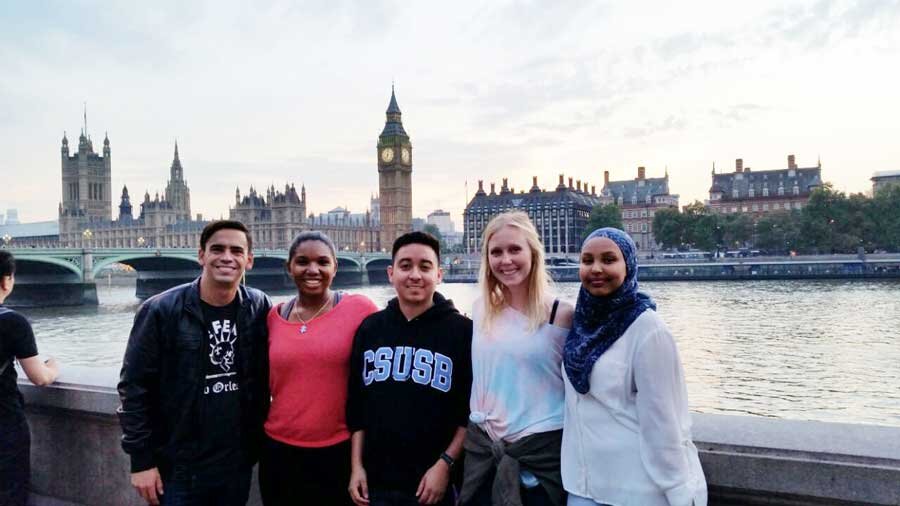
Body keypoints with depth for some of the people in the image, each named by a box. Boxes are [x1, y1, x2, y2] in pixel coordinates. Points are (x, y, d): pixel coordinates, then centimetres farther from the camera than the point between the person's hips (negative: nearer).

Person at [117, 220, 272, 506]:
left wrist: (259, 442, 7)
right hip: (178, 467, -3)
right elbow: (134, 387, -8)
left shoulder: (259, 309, -2)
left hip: (237, 464, 3)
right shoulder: (161, 310, -11)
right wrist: (141, 460, -8)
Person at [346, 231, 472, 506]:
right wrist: (356, 465, 5)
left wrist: (445, 463, -10)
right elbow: (356, 403, 8)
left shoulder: (462, 330, -6)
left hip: (436, 482, -3)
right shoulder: (370, 328, 4)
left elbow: (473, 409, -6)